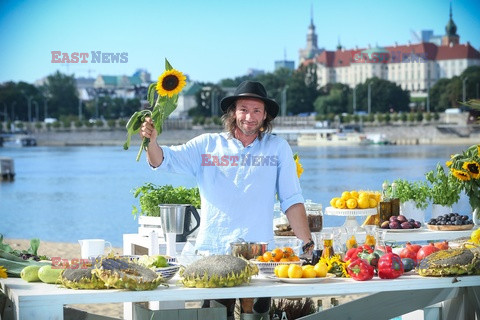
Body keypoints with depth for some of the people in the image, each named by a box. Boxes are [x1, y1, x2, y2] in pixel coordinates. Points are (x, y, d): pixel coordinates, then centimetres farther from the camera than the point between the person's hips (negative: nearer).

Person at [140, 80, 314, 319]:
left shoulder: (278, 148, 7)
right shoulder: (207, 145, 8)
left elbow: (291, 201, 5)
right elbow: (164, 160, 1)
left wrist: (308, 244, -3)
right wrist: (151, 142, -21)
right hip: (211, 254, 1)